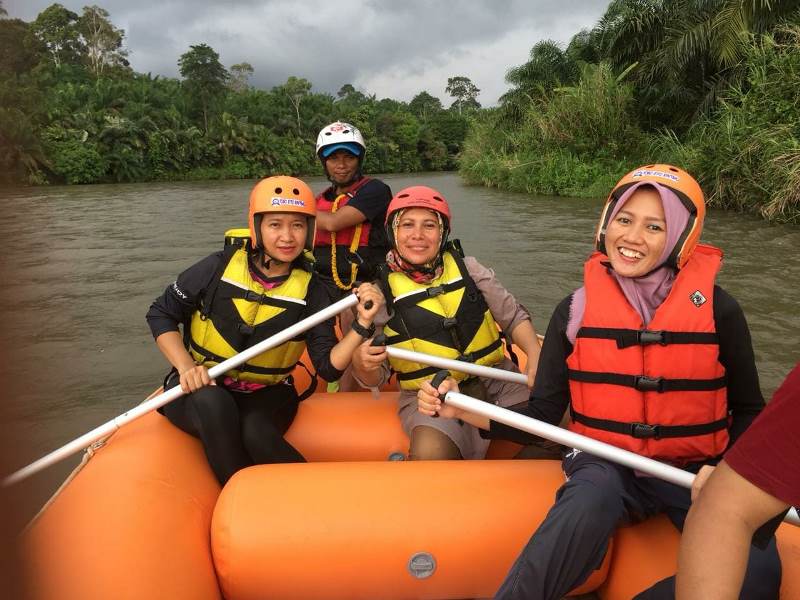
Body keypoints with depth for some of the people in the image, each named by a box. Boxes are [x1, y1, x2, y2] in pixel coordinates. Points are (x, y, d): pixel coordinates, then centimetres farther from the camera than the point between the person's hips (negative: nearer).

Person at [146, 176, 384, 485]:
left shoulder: (311, 291, -6)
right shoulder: (220, 266, -9)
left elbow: (328, 367, -10)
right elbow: (160, 314, 0)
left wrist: (362, 324, -25)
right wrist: (186, 367, -14)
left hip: (265, 396, 0)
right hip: (201, 389, 0)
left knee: (255, 434, -32)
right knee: (214, 404, -34)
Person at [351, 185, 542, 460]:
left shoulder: (467, 269, 2)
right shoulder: (380, 293, -3)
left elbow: (514, 316, 8)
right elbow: (375, 378, 0)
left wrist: (535, 356, -10)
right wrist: (362, 364, -23)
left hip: (497, 382, 3)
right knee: (430, 452, -33)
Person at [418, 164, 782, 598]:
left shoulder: (716, 310, -4)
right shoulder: (576, 310, -4)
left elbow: (749, 410, 7)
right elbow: (542, 413, -3)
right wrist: (463, 411, -19)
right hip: (606, 467, -1)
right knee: (594, 497, -36)